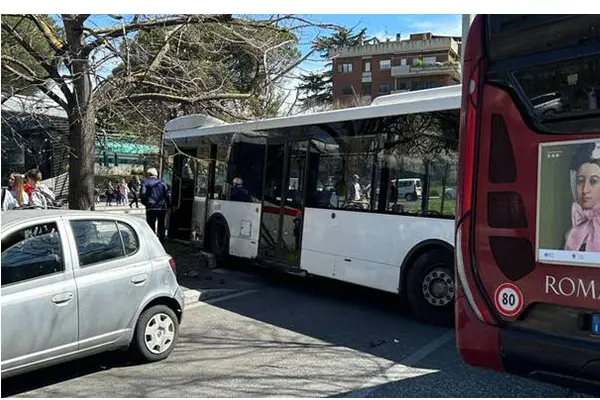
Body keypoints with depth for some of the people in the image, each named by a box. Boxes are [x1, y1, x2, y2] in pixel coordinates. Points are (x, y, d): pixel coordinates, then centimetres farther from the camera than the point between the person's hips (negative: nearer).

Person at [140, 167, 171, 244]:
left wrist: (145, 203, 9)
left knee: (151, 226, 4)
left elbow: (142, 194, -7)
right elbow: (168, 194, 3)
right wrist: (168, 205, 10)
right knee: (161, 226, 12)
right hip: (162, 208, 2)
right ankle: (161, 242, 14)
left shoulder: (146, 182, 2)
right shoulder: (162, 183, 8)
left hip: (151, 208, -2)